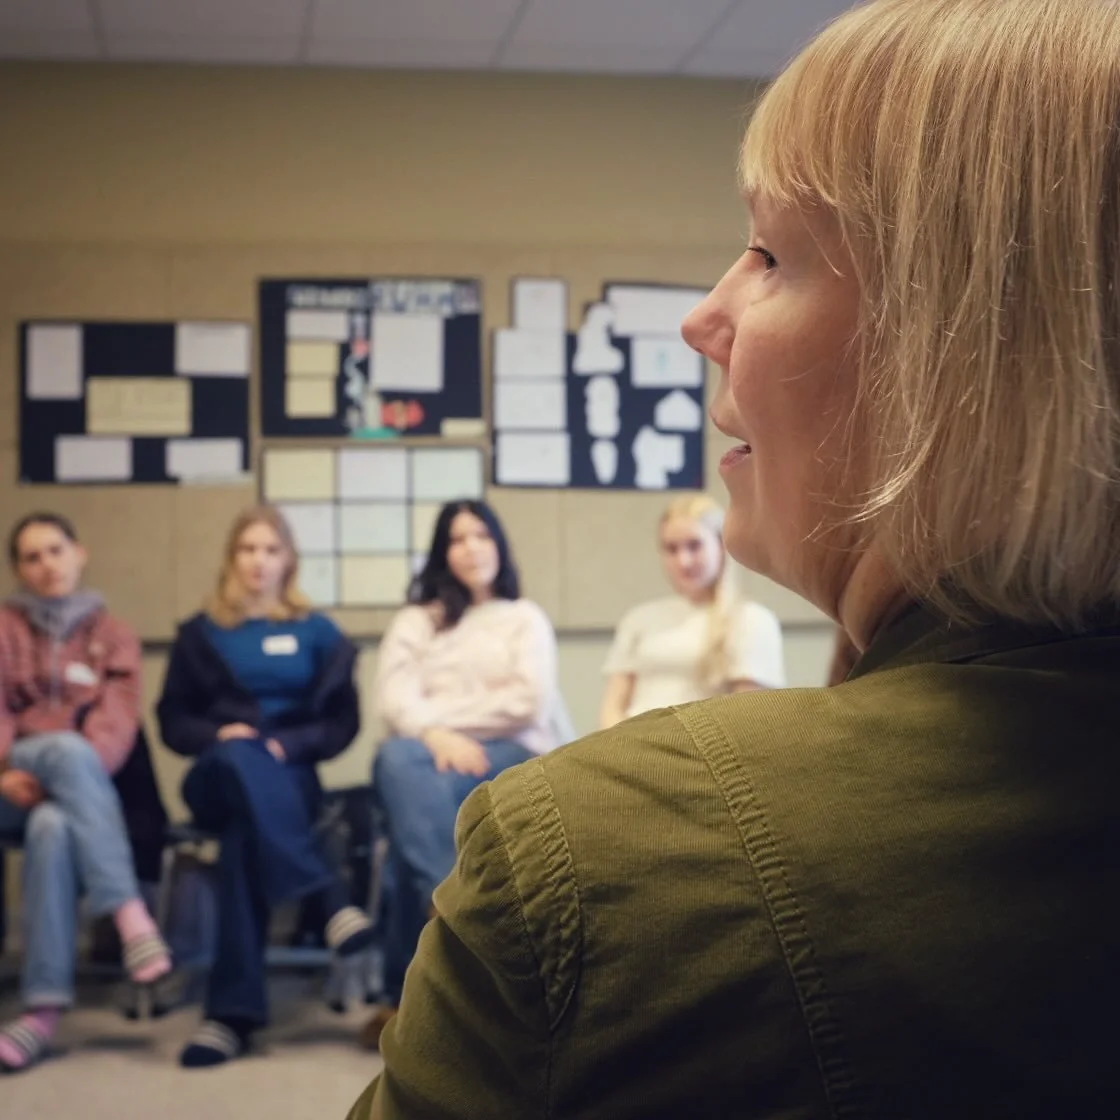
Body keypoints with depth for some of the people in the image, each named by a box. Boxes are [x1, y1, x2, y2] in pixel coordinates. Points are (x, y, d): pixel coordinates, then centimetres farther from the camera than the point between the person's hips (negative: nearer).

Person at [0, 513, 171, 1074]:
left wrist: (59, 777, -19)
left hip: (77, 784, 1)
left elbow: (117, 726, 0)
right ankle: (129, 913, -48)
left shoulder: (113, 636, 16)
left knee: (52, 824, -38)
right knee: (67, 748, -37)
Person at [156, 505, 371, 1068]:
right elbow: (173, 720, 13)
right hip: (216, 780, 0)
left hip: (287, 779, 0)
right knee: (239, 759, -40)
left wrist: (287, 745, -10)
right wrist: (217, 736, -10)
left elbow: (342, 722, 10)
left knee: (246, 831, -39)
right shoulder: (199, 634, 18)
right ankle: (327, 894, -47)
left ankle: (234, 1008, -43)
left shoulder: (317, 632, 16)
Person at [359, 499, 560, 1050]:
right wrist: (435, 735, -17)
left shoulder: (526, 618, 23)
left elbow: (530, 700, 2)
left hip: (509, 757, -2)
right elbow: (394, 698, 6)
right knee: (397, 760, -40)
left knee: (423, 797, -38)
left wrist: (444, 716, -4)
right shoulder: (415, 621, 27)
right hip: (428, 753, 2)